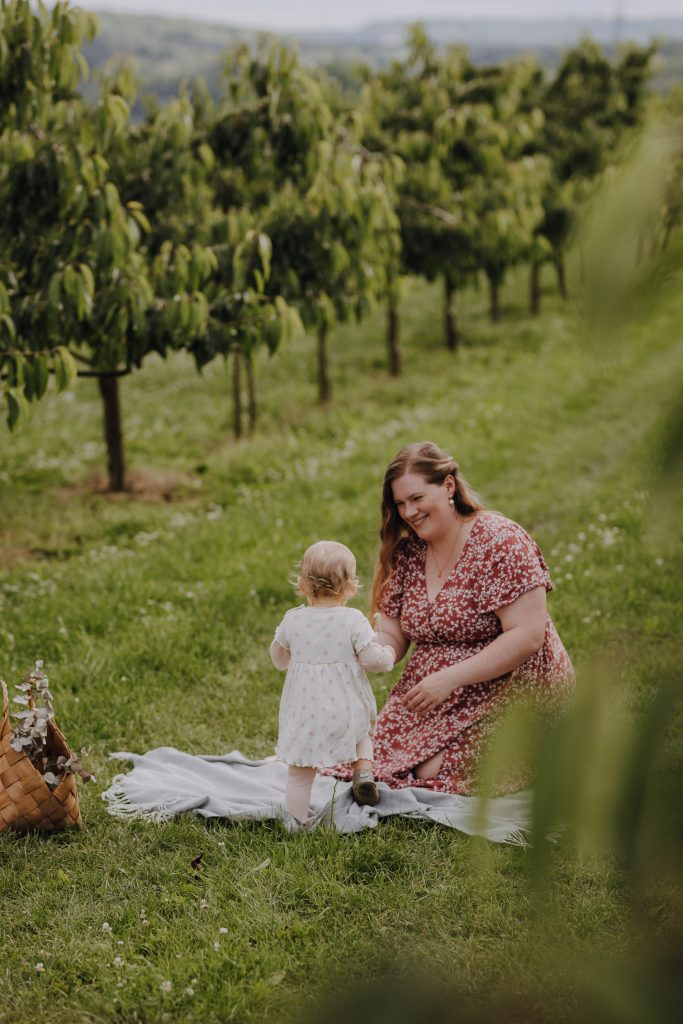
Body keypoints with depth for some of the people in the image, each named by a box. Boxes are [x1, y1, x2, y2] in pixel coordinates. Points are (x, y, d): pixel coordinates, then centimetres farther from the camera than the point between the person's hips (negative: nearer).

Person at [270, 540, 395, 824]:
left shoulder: (292, 620, -1)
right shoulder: (353, 620, -11)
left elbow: (279, 659, 13)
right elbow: (375, 660, -13)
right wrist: (387, 652, 8)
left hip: (305, 713, 1)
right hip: (346, 711, -1)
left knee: (299, 774, 11)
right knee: (362, 729, 32)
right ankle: (363, 769, 9)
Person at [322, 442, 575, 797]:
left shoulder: (500, 541, -15)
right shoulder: (405, 553, 5)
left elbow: (529, 635, -21)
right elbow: (393, 635, 6)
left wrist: (449, 678, -24)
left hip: (509, 688, -7)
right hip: (431, 696, 7)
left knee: (433, 772, -21)